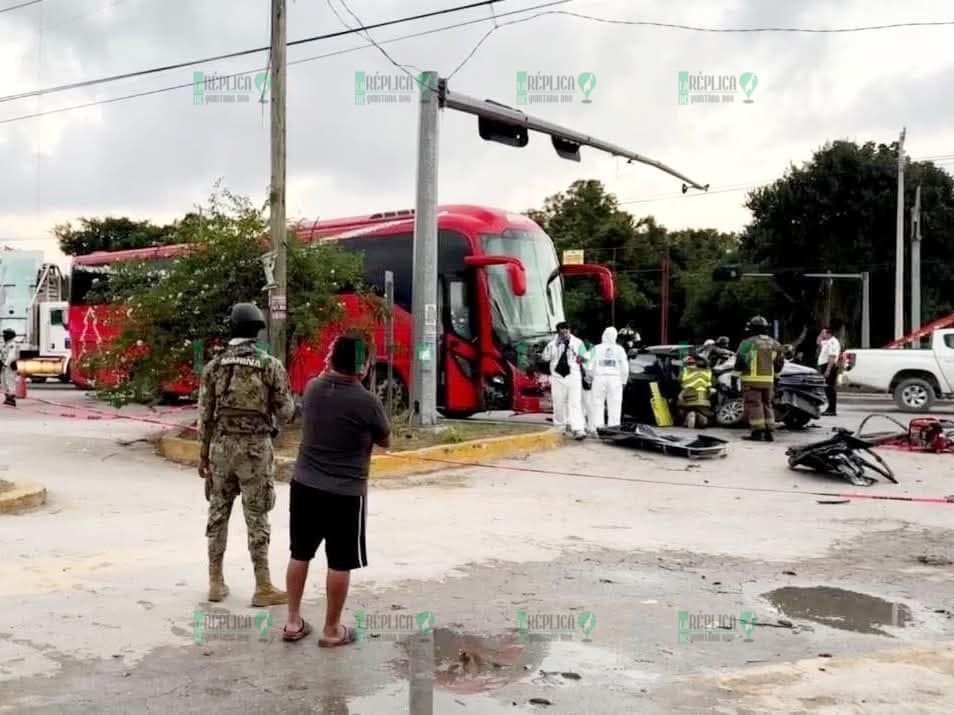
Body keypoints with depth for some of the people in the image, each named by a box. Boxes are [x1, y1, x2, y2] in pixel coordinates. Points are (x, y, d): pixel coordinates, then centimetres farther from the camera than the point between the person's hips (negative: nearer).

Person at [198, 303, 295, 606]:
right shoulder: (270, 364, -6)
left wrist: (204, 453, 11)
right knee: (256, 517, 1)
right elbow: (285, 411, -4)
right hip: (255, 448, -3)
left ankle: (216, 582, 17)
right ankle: (263, 588, 5)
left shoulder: (214, 365, 2)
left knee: (218, 513, 12)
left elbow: (205, 413, 3)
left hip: (222, 446, 3)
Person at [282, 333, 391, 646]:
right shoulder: (367, 402, -16)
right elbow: (385, 442, 1)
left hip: (304, 485, 6)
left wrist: (329, 366, 18)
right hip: (345, 494, -5)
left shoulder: (312, 388, -2)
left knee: (300, 554, 17)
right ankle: (332, 630, 17)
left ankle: (293, 622, 26)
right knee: (340, 563, 7)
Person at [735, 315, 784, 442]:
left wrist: (738, 368, 11)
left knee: (754, 405, -2)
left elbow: (740, 362, -10)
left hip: (752, 380, -6)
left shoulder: (748, 343, -9)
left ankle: (757, 432, -6)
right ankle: (769, 432, 11)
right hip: (768, 380, 6)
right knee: (766, 404, 14)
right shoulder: (774, 344, 10)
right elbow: (779, 364, 12)